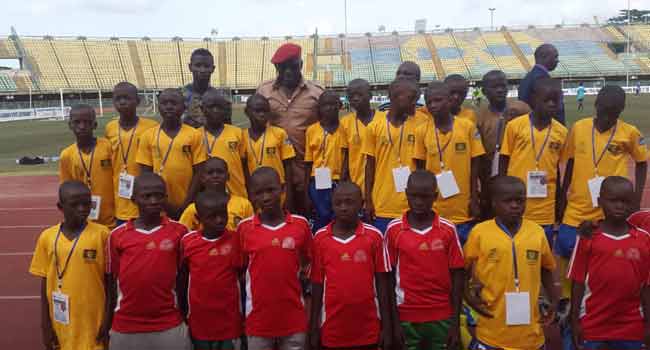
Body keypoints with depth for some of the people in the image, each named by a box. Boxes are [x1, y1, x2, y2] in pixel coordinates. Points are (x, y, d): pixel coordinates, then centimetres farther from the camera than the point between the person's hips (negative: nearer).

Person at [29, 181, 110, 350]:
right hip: (62, 325, 3)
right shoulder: (47, 237, -2)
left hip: (94, 323, -2)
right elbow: (45, 283, 5)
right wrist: (45, 325, 5)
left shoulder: (101, 234, -9)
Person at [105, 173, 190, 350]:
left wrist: (186, 320, 4)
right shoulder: (117, 235, -1)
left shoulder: (179, 231, -4)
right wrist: (107, 326, 10)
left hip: (169, 327, -1)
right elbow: (112, 284, 7)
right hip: (125, 328, 1)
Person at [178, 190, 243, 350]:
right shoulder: (187, 241, -5)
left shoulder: (235, 240, -8)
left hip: (229, 321, -1)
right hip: (199, 321, 1)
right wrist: (183, 313, 9)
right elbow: (183, 279, 6)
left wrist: (243, 316, -1)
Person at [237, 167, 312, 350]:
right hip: (258, 321, 0)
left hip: (294, 319, 0)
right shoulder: (244, 228, -4)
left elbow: (306, 267, 7)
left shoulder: (301, 224, -4)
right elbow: (240, 270, 4)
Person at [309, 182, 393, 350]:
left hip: (368, 330, 0)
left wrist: (386, 326, -1)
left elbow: (382, 283, -1)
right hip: (332, 329, 1)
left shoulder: (374, 236, -5)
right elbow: (317, 284, 2)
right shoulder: (320, 238, -3)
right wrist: (314, 328, 3)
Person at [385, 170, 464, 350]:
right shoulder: (394, 229, -5)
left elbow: (457, 276, 0)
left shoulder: (448, 230, -4)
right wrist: (393, 321, -1)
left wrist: (455, 322, -1)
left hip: (442, 318, 0)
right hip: (406, 317, 0)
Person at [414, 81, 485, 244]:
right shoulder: (421, 131, -1)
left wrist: (474, 200, -1)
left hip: (463, 211, 0)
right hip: (433, 210, 1)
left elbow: (474, 167, 1)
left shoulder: (468, 127, -4)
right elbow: (420, 170, 4)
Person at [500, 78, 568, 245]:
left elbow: (556, 168, 11)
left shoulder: (561, 132, 2)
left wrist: (559, 203, 14)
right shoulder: (515, 125, -6)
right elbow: (504, 163, 1)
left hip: (545, 210, 2)